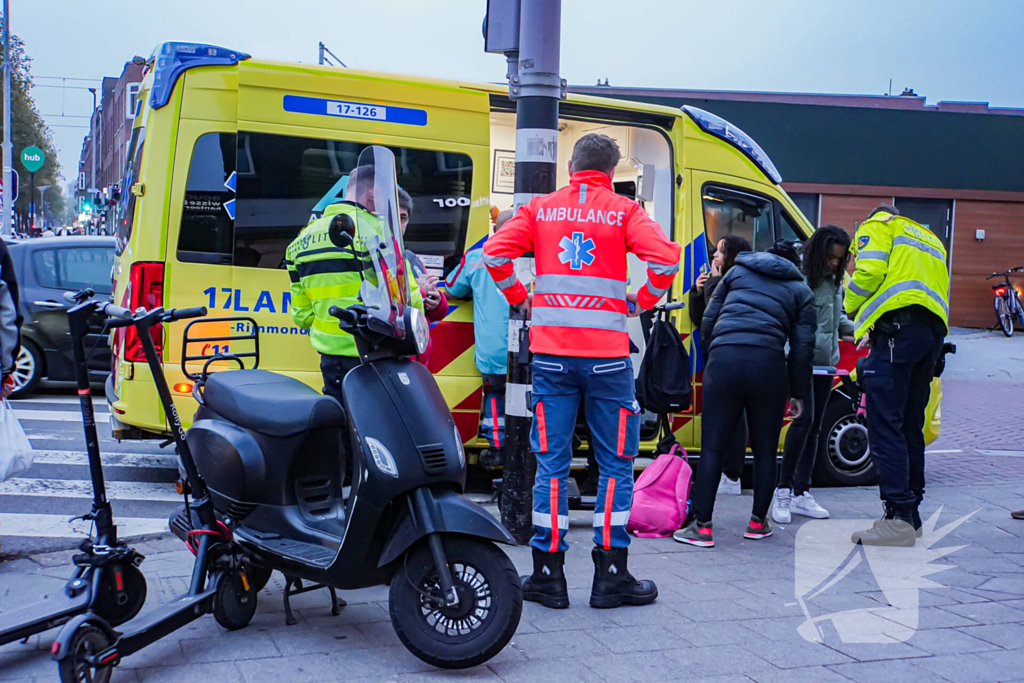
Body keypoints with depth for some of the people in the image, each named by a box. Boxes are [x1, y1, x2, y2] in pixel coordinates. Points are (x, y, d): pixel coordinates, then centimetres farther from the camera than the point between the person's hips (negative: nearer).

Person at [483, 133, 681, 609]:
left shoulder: (540, 209, 7)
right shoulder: (623, 212, 1)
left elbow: (495, 253, -4)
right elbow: (665, 257, -13)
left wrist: (519, 297, 9)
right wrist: (641, 302, 2)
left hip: (552, 354, 2)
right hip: (606, 356, -2)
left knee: (551, 465, 7)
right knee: (615, 466, 8)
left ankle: (548, 574, 10)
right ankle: (610, 575, 10)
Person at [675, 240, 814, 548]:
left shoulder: (737, 272, 24)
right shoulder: (800, 290, 21)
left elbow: (708, 320, 18)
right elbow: (802, 346, 14)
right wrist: (798, 392, 20)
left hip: (723, 360, 0)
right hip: (768, 365, 0)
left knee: (712, 447, 2)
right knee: (765, 450, 14)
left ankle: (702, 526, 1)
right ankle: (758, 522, 22)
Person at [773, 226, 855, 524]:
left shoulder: (835, 282, 12)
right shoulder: (800, 279, -12)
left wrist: (853, 331, 8)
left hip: (826, 364, 8)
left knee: (813, 427, 9)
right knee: (804, 418, -18)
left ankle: (802, 494, 16)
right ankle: (783, 491, -9)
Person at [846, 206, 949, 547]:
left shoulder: (878, 225, 13)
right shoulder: (930, 240, 36)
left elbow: (870, 271, -6)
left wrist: (852, 308, 13)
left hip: (899, 325, -8)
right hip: (933, 331, 8)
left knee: (885, 426, -12)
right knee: (910, 427, 13)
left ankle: (898, 517, -19)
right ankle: (911, 514, 16)